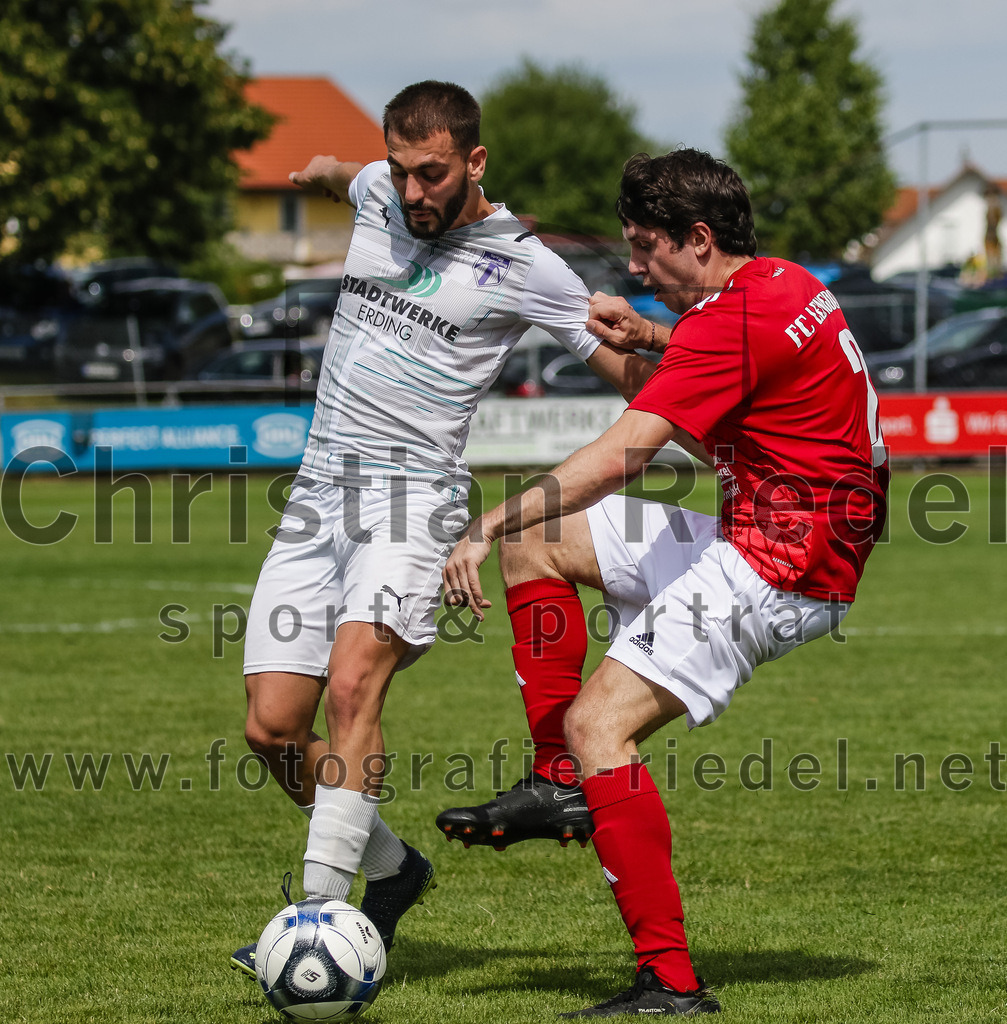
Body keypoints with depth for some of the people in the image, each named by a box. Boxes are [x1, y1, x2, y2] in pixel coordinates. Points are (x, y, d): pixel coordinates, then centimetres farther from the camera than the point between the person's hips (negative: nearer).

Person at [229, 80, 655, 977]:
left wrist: (646, 338, -21)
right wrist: (324, 172, 28)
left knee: (353, 687, -29)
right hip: (319, 493, 6)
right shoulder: (378, 193, 10)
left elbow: (633, 376, -4)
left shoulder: (523, 265, -6)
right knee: (273, 727, 0)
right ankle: (392, 871, 24)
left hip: (414, 499, -6)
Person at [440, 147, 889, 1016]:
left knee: (598, 721, -17)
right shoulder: (785, 284, 10)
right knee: (537, 539, 13)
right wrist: (650, 336, 17)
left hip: (775, 575, -10)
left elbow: (620, 456, -28)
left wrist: (489, 525, -27)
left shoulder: (730, 320, -21)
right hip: (753, 545, 10)